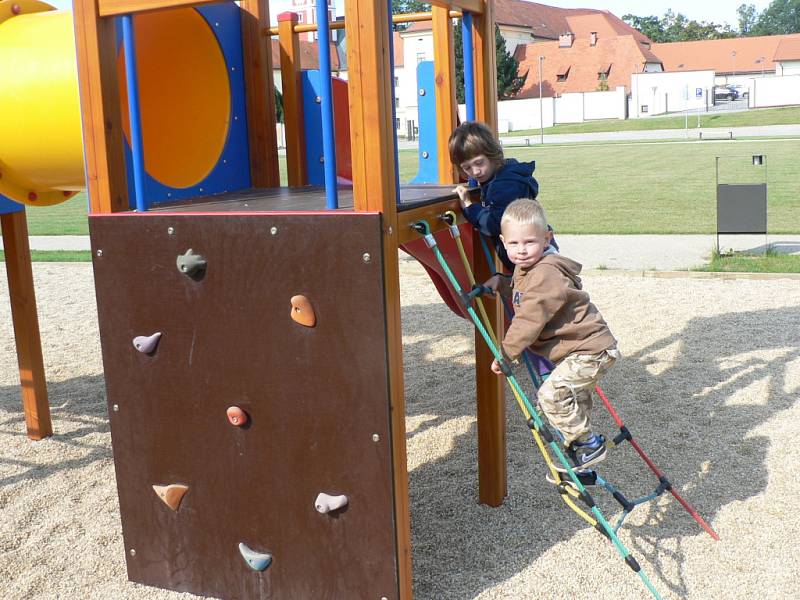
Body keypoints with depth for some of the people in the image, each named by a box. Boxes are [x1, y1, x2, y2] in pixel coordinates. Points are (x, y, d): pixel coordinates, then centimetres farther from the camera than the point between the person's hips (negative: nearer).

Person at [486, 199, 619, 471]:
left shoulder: (546, 274, -26)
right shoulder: (527, 268, 8)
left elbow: (529, 321, -28)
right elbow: (521, 292, 31)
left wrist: (505, 355, -22)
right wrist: (501, 283, 14)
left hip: (589, 350, -12)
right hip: (579, 347, 12)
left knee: (553, 393, -23)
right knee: (574, 398, 25)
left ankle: (588, 444, -7)